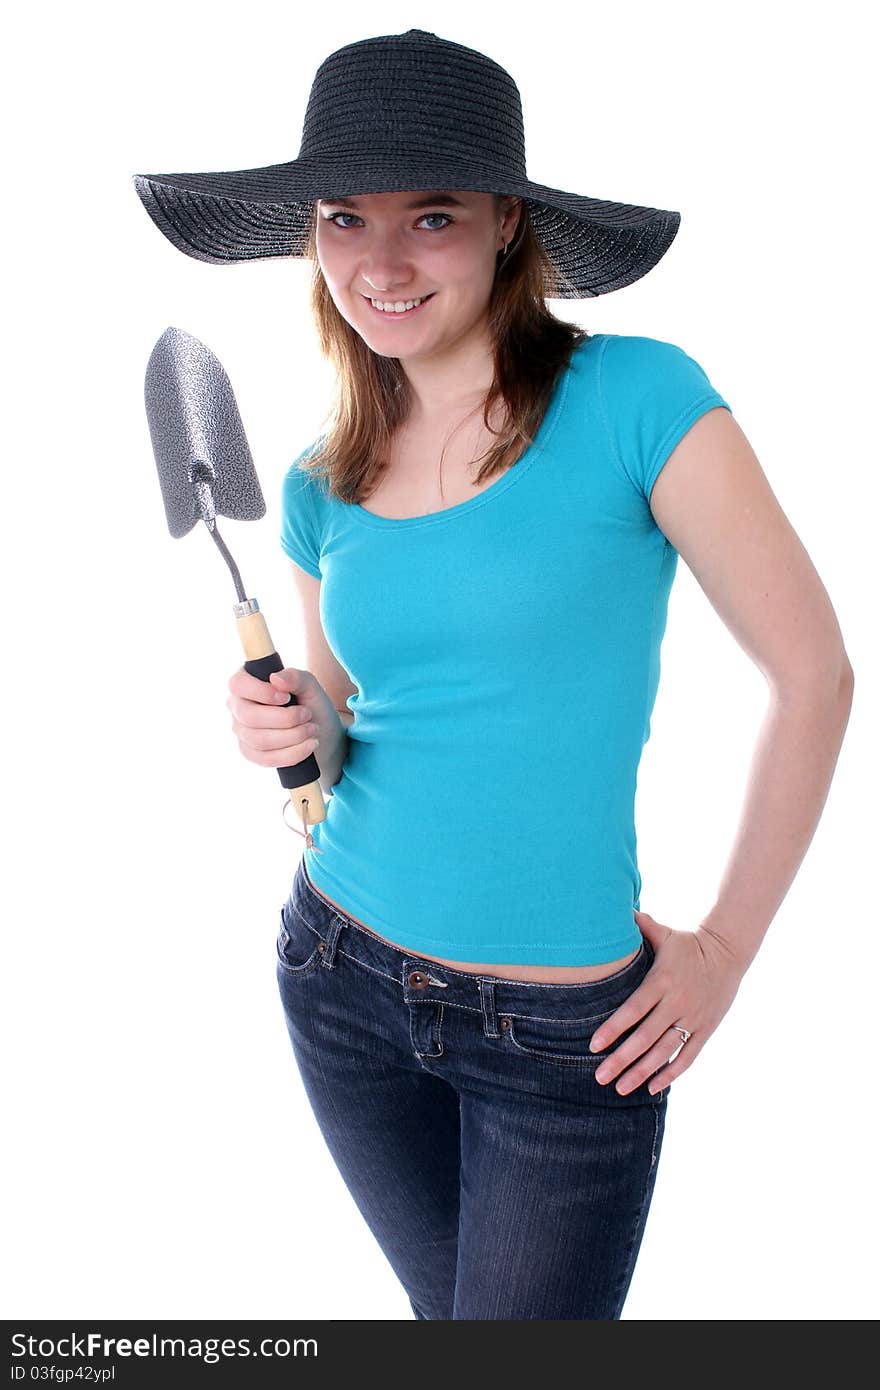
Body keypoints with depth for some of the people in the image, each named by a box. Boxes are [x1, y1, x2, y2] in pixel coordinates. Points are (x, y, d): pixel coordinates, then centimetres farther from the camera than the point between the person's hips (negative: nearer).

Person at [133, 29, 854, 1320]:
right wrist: (296, 726, -10)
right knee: (446, 1308, 24)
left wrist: (728, 946, -8)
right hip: (341, 975, 5)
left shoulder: (633, 398, -15)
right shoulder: (321, 487, 0)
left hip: (566, 1029, -4)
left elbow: (814, 672, -12)